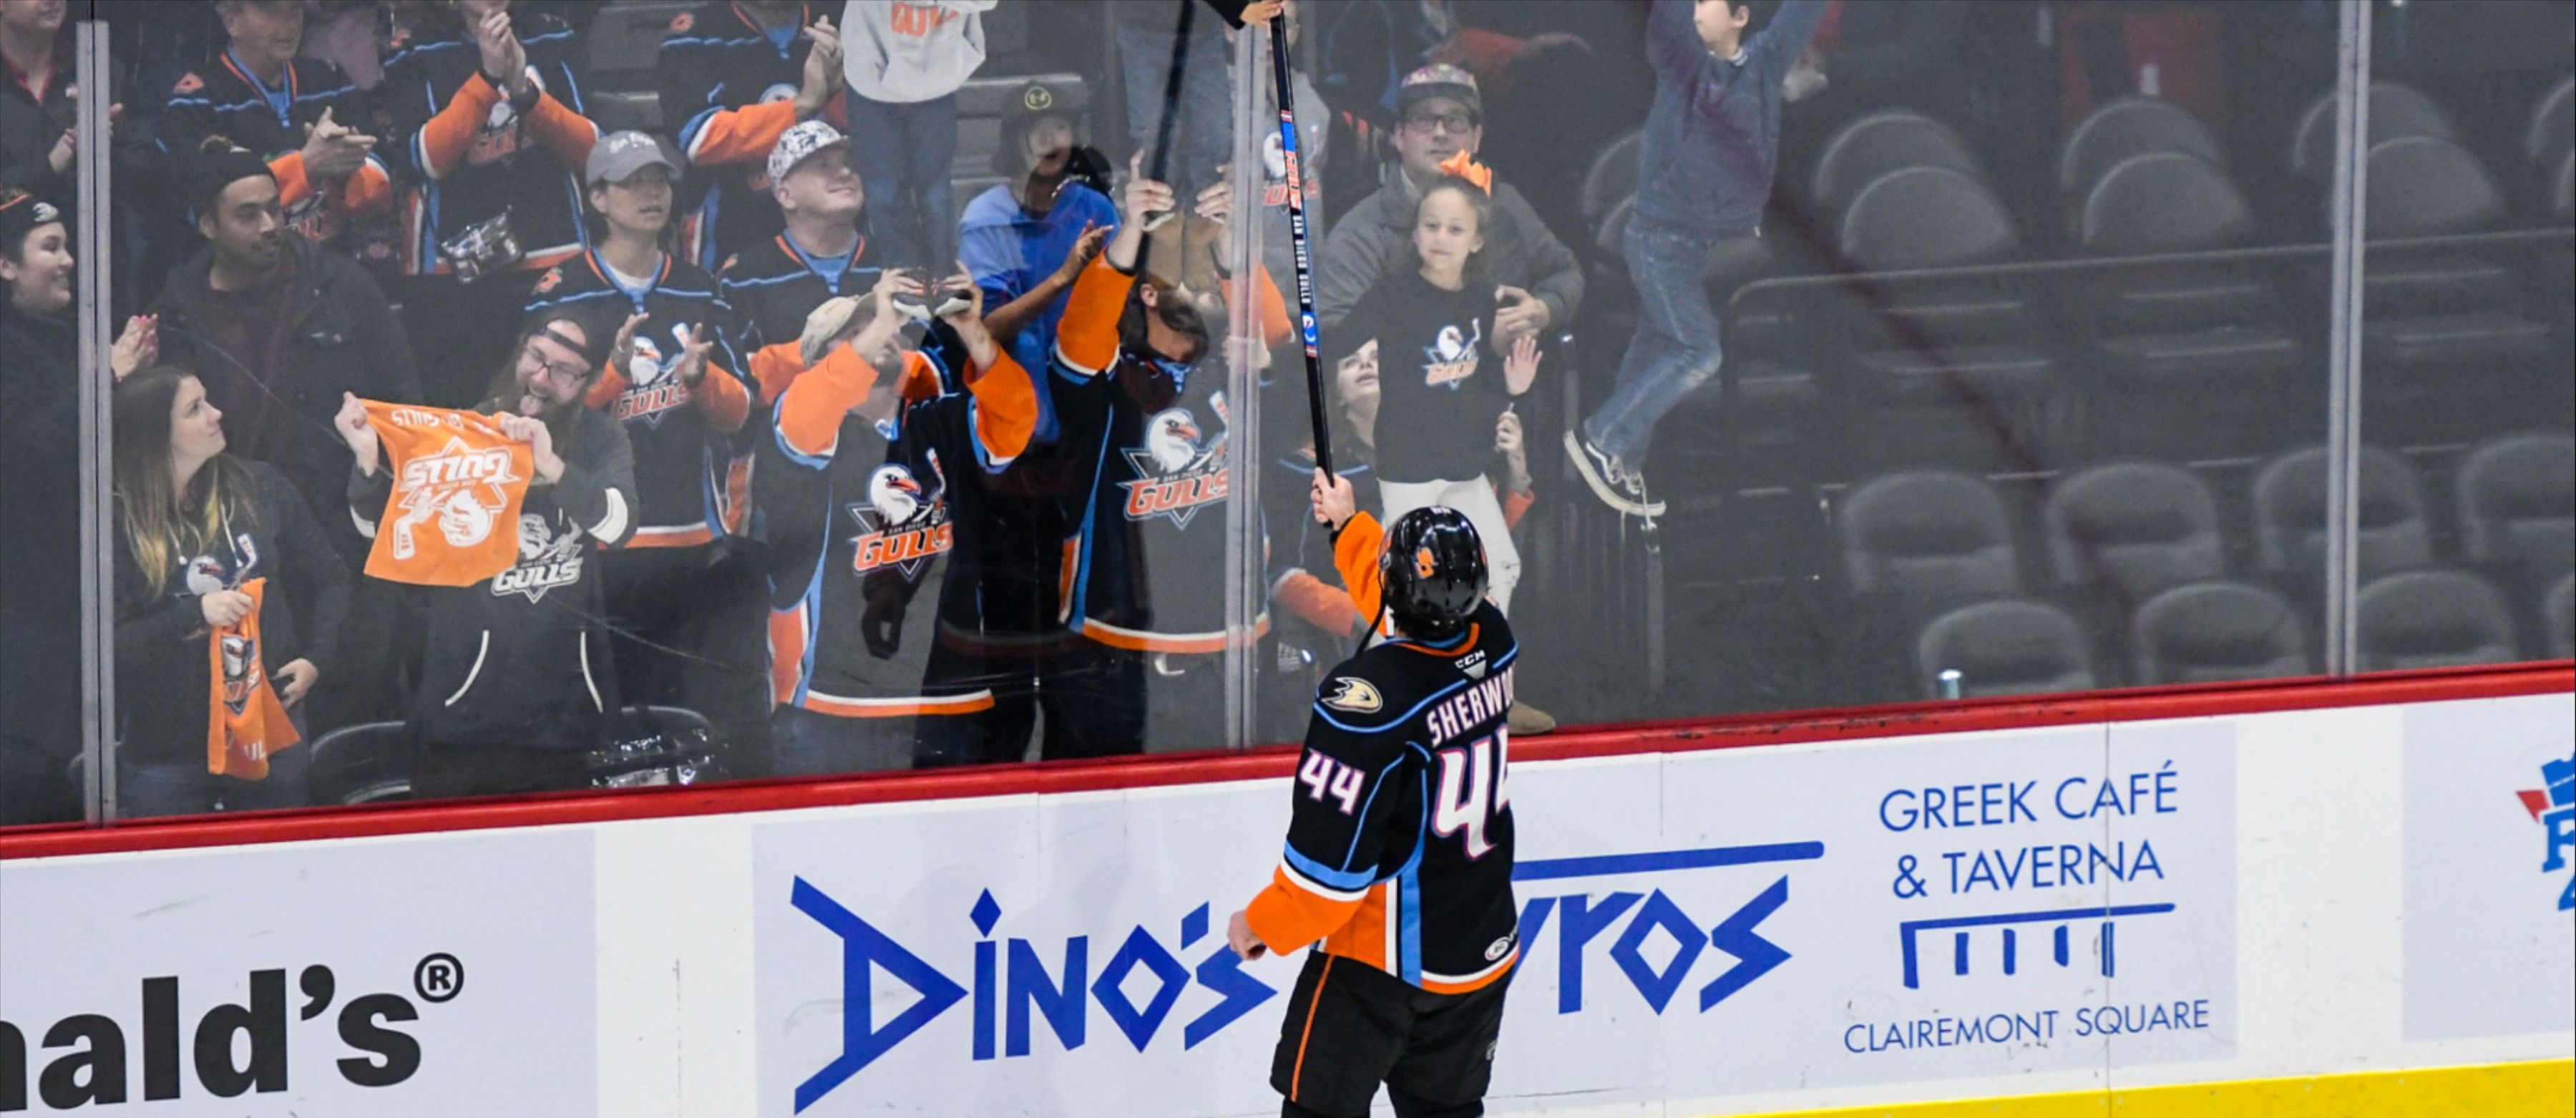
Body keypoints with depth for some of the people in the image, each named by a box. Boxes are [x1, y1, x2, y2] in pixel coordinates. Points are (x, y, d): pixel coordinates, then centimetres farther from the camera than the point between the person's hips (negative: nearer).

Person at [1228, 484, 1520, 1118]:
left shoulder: (1369, 698, -26)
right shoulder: (1491, 645, -5)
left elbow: (1330, 856, -22)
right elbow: (1424, 625, 22)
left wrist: (1264, 927, -5)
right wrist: (1350, 528, 32)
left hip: (1382, 958, -7)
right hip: (1484, 955, 7)